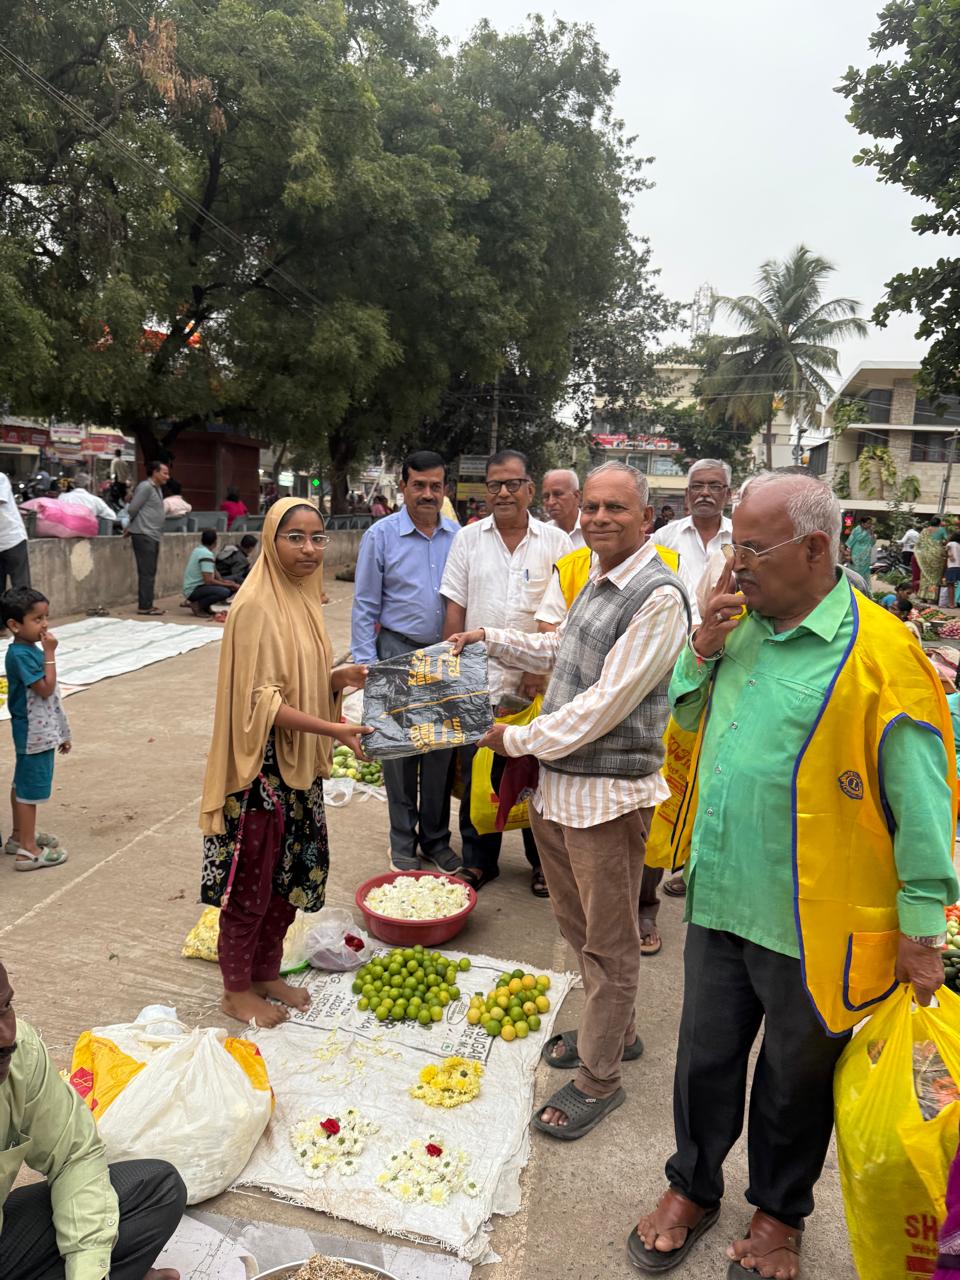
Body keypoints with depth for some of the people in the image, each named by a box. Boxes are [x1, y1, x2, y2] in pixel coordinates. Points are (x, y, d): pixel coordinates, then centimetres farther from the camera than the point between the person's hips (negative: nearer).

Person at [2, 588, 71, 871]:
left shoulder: (31, 650, 8)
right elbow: (46, 689, -24)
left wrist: (60, 732, 20)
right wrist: (50, 654, -21)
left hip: (39, 731, 9)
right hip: (34, 734, -9)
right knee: (30, 789, -2)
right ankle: (28, 851, 5)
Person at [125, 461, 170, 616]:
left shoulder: (157, 488, 18)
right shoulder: (145, 487, -11)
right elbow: (132, 509, -12)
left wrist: (130, 527, 15)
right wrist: (131, 527, 5)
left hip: (153, 535, 9)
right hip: (144, 534, -9)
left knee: (150, 572, 12)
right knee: (147, 572, -7)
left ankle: (147, 604, 18)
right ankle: (144, 606, -4)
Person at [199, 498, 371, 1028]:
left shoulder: (303, 598, 8)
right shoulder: (256, 605, -19)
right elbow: (261, 701, -22)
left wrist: (341, 676, -4)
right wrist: (332, 728, -28)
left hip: (300, 765, 8)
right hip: (261, 767, -8)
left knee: (292, 874, 18)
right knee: (250, 883, 8)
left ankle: (266, 972, 37)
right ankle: (236, 989, 27)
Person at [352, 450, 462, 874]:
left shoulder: (458, 536, 4)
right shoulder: (381, 536, -3)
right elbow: (365, 607, -2)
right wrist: (365, 665, -8)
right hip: (398, 652, -2)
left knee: (441, 751, 9)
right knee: (399, 752, 6)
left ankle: (436, 839, 25)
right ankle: (404, 844, 21)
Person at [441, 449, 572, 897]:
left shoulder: (555, 542, 2)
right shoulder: (468, 539, 6)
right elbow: (455, 610, 6)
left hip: (538, 684, -1)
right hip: (478, 680, 1)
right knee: (476, 775, 9)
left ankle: (542, 861, 26)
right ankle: (478, 860, 26)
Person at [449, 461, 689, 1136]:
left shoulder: (658, 597, -19)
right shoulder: (598, 581, 11)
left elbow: (605, 703, -23)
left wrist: (520, 739, -14)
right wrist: (491, 638, 23)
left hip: (609, 793, -9)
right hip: (561, 781, 9)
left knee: (609, 941, 8)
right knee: (577, 921, 23)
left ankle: (600, 1078, 26)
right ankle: (616, 1031, 45)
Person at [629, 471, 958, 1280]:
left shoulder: (880, 653, -19)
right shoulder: (742, 622, 2)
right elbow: (689, 719, 13)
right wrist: (704, 649, -5)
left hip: (812, 923, -5)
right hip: (719, 902, 6)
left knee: (796, 1077, 19)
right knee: (706, 1058, 21)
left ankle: (779, 1214, 44)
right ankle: (693, 1189, 46)